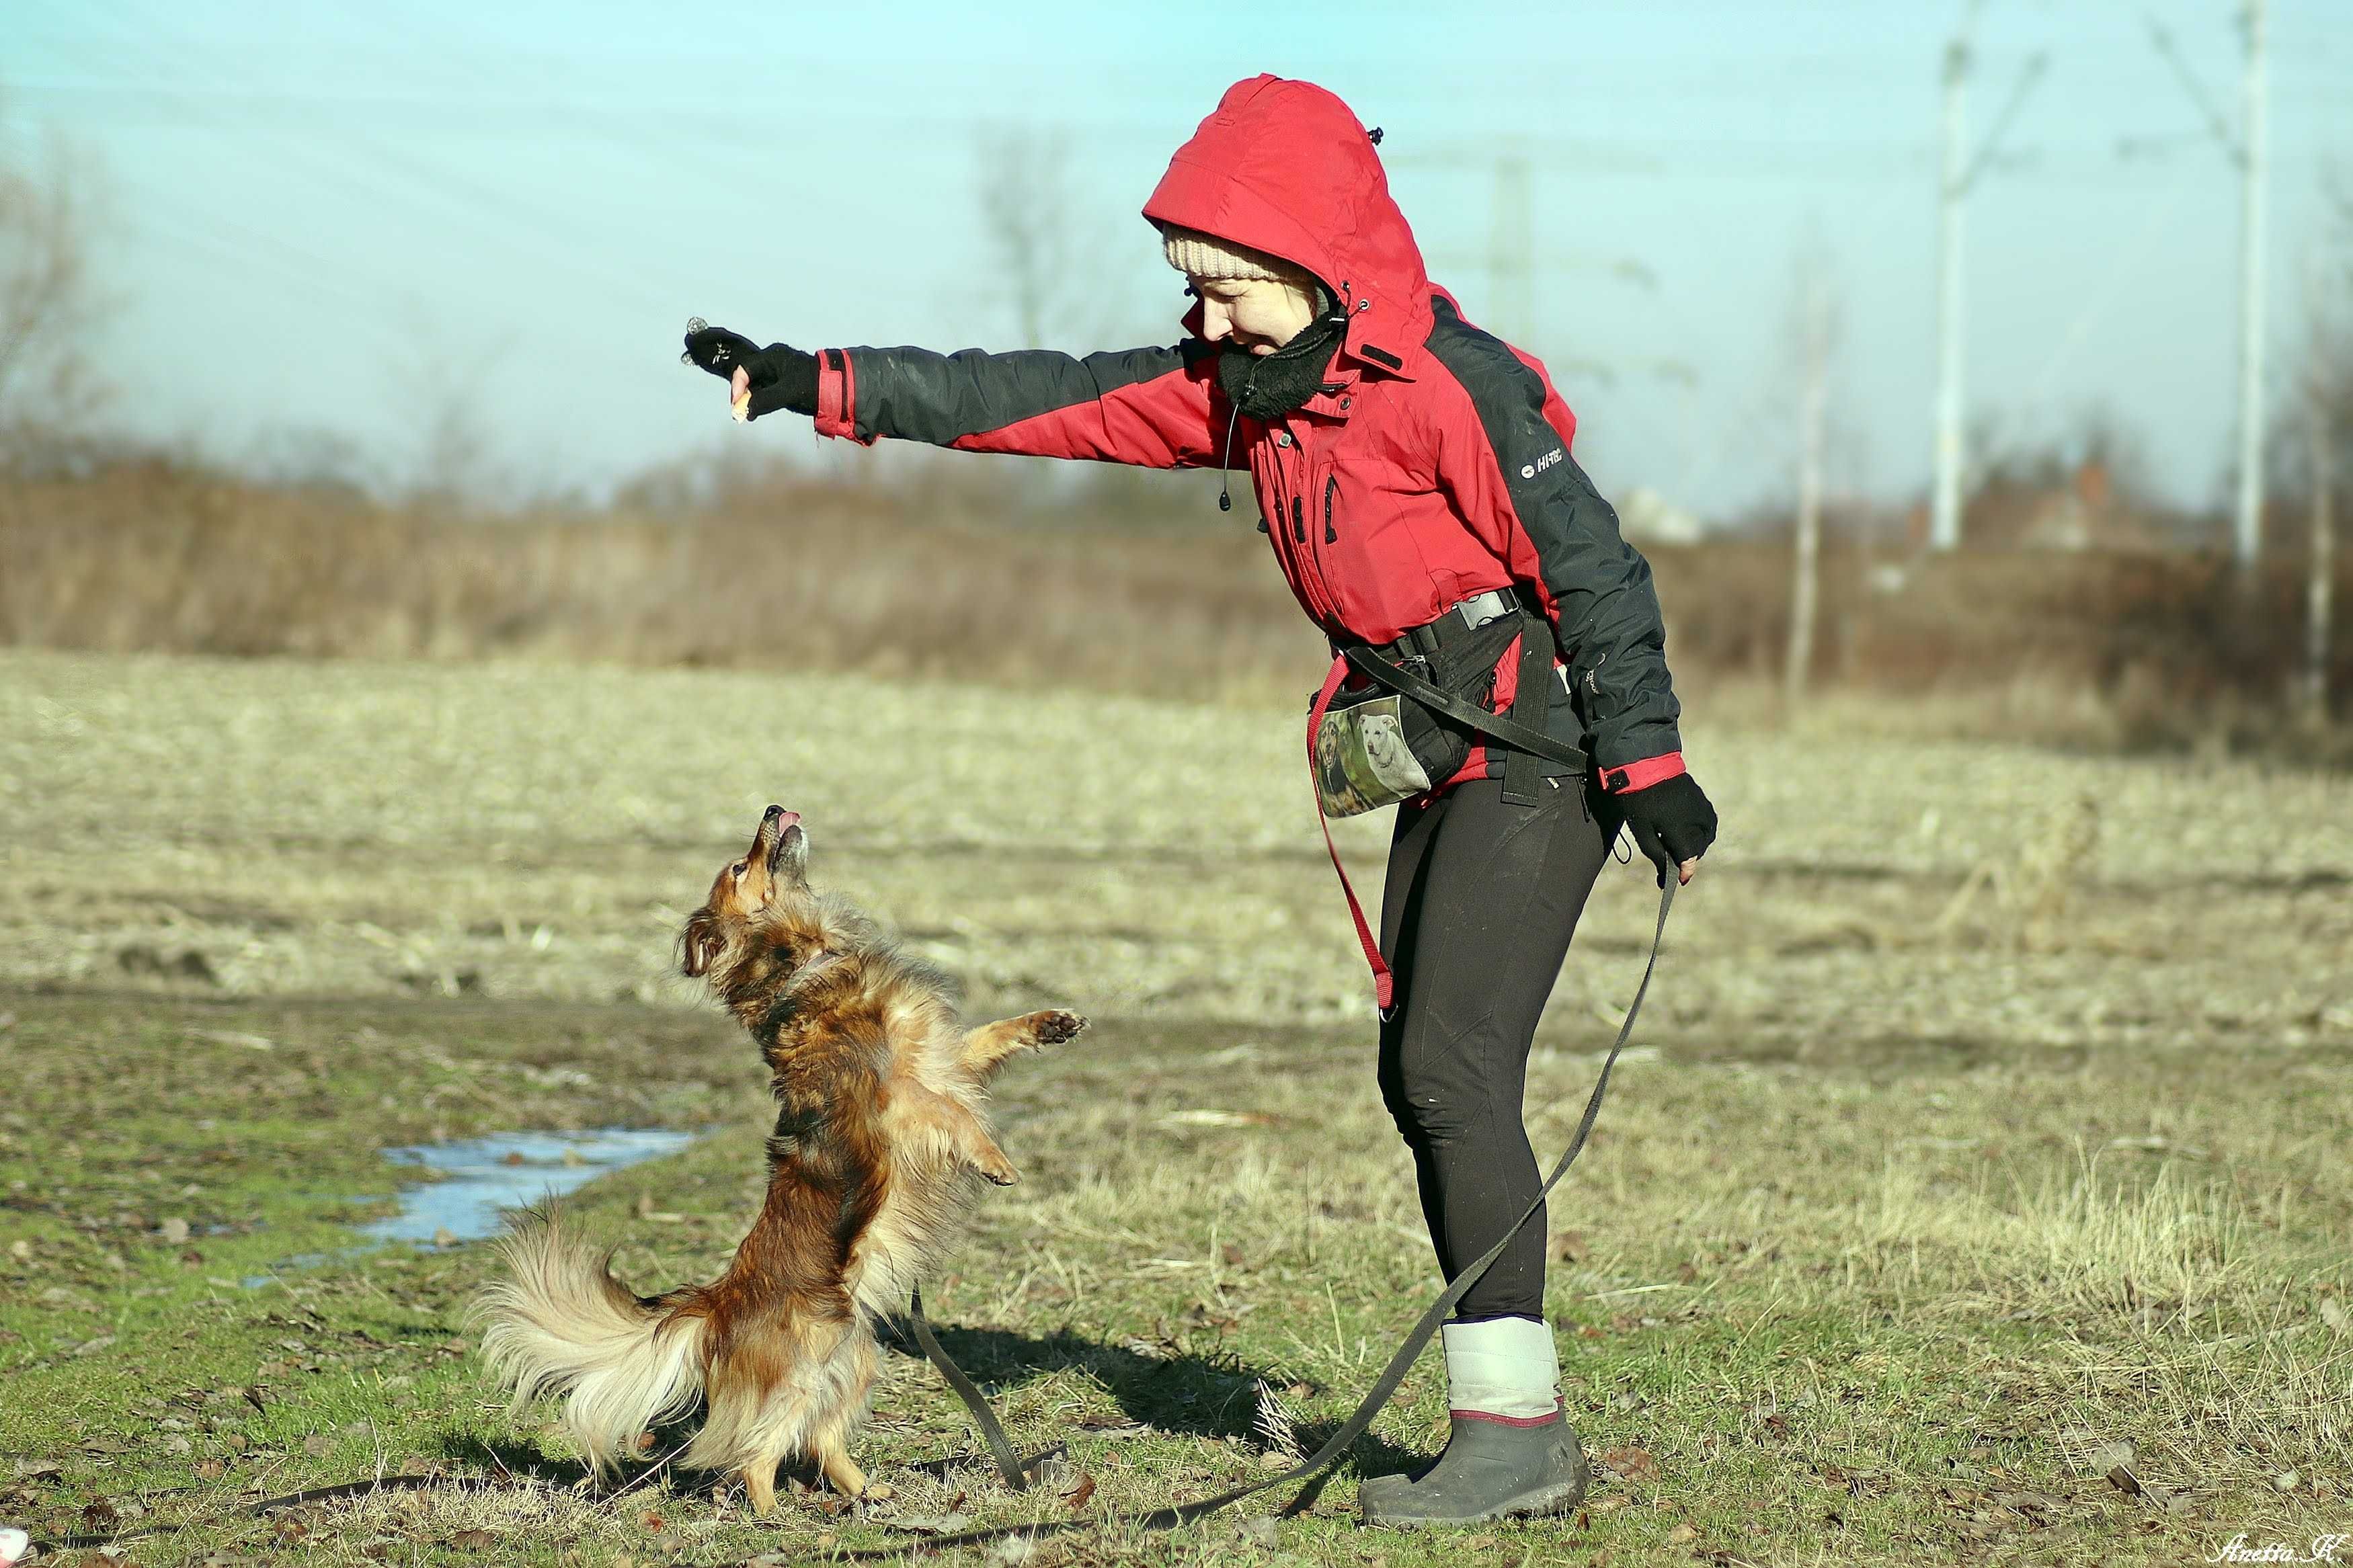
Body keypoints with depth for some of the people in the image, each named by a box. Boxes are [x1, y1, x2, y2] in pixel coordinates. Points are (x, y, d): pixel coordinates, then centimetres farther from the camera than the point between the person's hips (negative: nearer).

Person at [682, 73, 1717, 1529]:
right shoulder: (1248, 383, 7)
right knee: (1422, 1076, 7)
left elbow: (1591, 563, -18)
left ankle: (1517, 1429, -12)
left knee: (1454, 1071, -15)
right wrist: (825, 388, 3)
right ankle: (1514, 1428, 11)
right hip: (1450, 764, 9)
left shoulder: (1453, 383, -18)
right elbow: (1049, 400, 7)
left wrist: (1649, 768, -19)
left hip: (1541, 749, -9)